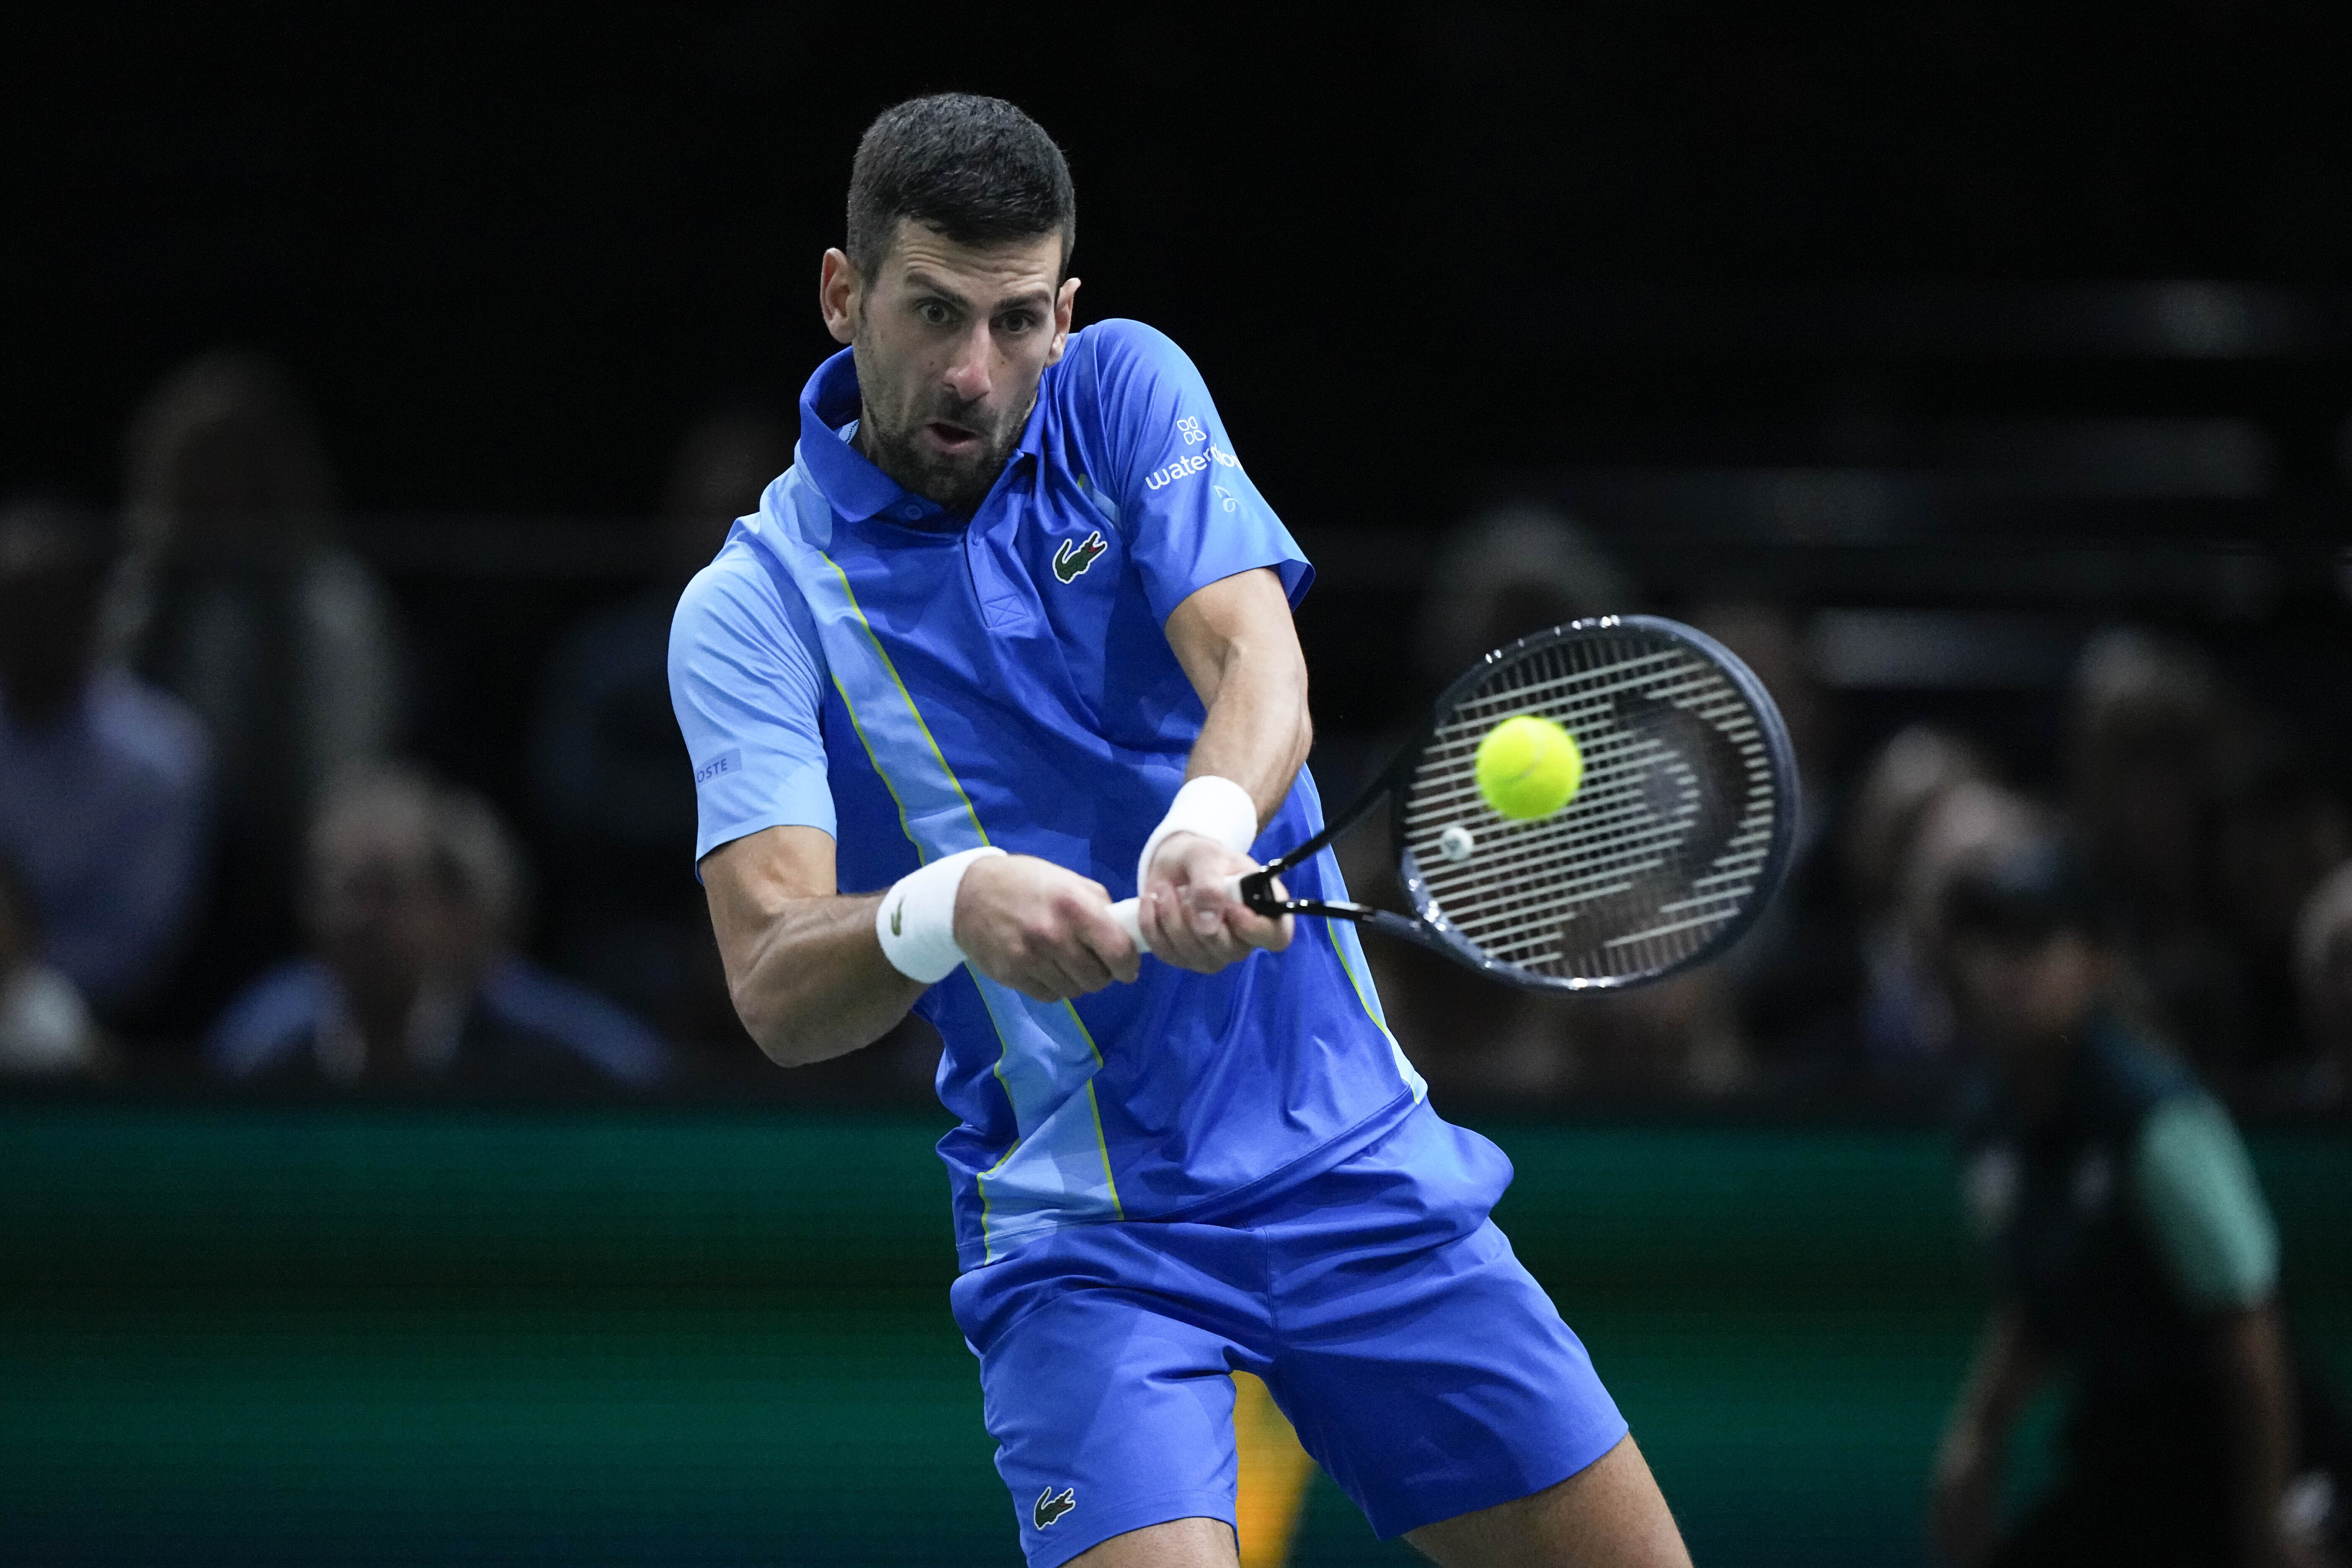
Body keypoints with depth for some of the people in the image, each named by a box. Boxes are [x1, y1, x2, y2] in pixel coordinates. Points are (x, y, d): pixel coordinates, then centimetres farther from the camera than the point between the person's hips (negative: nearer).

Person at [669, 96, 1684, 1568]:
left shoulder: (1127, 393, 2)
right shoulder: (754, 608, -6)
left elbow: (1256, 654, -15)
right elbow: (775, 989, -17)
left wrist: (1210, 822, -38)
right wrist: (944, 911, -39)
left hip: (1358, 1159, 3)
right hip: (1078, 1228, -3)